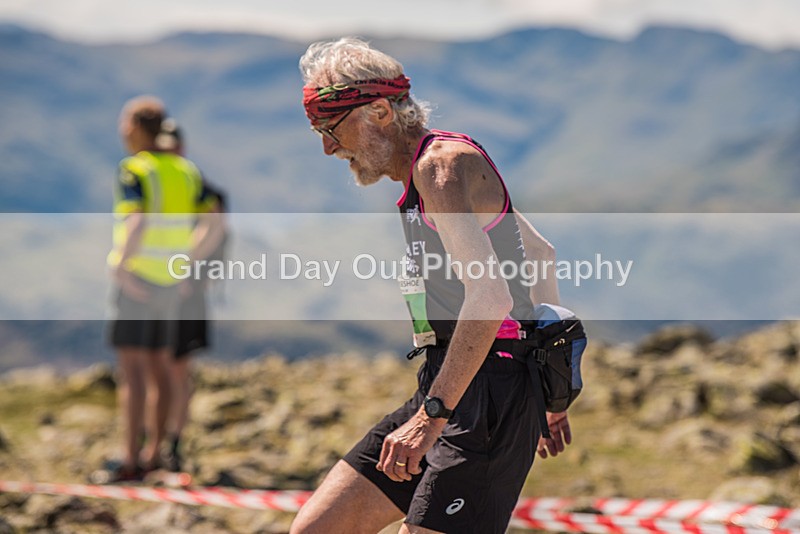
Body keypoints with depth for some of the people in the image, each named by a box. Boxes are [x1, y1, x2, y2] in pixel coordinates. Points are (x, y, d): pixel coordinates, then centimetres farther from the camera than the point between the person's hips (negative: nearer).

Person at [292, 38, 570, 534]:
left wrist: (432, 415, -26)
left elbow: (490, 297, -23)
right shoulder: (445, 162, 20)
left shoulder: (440, 162, -12)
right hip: (450, 391, 10)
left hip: (487, 397, -10)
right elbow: (542, 255, 30)